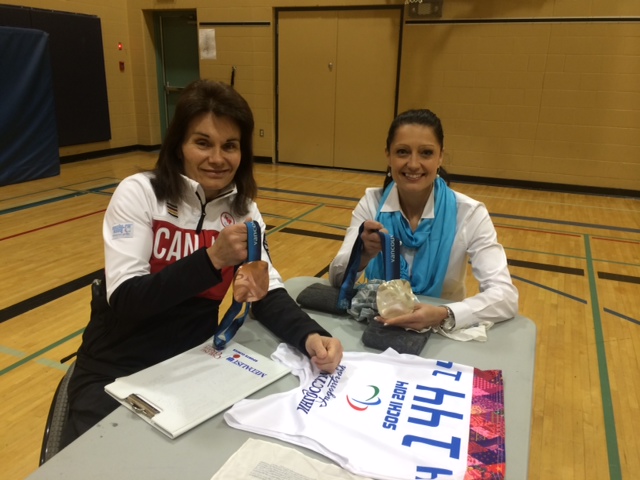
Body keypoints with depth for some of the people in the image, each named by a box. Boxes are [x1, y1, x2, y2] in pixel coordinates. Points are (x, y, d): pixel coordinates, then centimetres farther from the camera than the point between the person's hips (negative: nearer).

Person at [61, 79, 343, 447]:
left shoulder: (242, 209, -1)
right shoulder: (139, 193, -13)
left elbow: (268, 293, -7)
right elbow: (123, 300, -21)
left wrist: (310, 336, -26)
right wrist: (213, 258, -31)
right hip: (117, 372, -3)